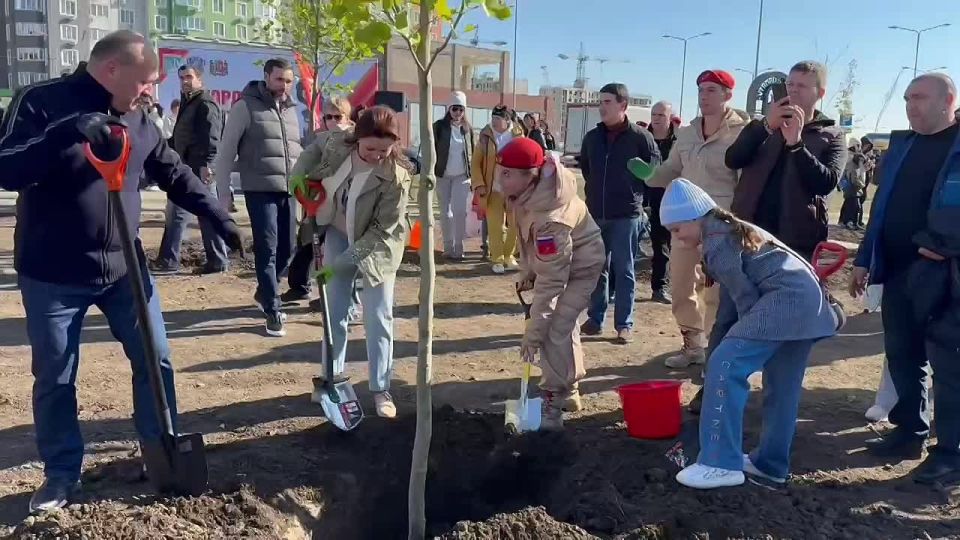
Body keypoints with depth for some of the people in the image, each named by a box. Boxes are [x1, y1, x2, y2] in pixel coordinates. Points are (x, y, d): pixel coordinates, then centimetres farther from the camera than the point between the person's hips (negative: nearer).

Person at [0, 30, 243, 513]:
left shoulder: (137, 120, 5)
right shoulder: (41, 103, -10)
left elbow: (175, 174, 13)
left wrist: (218, 216, 7)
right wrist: (68, 134, -34)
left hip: (123, 268, 5)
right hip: (53, 275, -4)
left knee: (155, 358, 9)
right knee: (54, 379, 6)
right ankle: (62, 472, 24)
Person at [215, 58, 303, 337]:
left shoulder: (292, 110, 16)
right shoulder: (246, 106, -3)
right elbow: (226, 151, -3)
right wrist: (223, 192, -6)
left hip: (289, 191, 6)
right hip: (261, 190, -6)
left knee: (286, 248, 11)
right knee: (267, 249, -6)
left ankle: (264, 293, 34)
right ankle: (273, 311, 3)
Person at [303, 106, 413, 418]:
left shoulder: (396, 177, -31)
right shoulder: (337, 149, -20)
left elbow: (380, 231, -27)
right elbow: (313, 173, 5)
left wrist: (341, 263, -27)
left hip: (376, 245, -3)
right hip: (338, 235, 4)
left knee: (377, 317, -3)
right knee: (335, 310, 9)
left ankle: (381, 389, 9)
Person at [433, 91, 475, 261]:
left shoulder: (468, 128, 4)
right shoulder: (439, 126, -3)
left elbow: (472, 153, 9)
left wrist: (473, 176, 6)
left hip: (462, 176, 1)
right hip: (443, 176, -1)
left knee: (460, 211, -6)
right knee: (445, 213, 5)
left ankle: (458, 248, 3)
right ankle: (448, 248, 13)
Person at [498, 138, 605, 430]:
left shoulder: (549, 219, -40)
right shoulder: (529, 189, -17)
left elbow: (551, 281, -37)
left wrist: (533, 334, -33)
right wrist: (526, 270, 3)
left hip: (580, 266, -9)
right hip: (557, 258, 9)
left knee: (554, 331, -17)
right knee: (562, 323, 19)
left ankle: (552, 401, 0)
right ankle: (568, 390, 36)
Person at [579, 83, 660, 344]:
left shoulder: (640, 137, -7)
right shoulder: (592, 137, 7)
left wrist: (633, 193, 0)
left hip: (626, 214, -4)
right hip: (595, 213, 4)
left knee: (624, 270, 3)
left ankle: (624, 325, 10)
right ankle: (595, 319, 20)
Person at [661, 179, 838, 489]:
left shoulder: (715, 240, -7)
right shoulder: (727, 231, 24)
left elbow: (744, 293, -9)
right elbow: (732, 292, 24)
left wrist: (749, 335, 5)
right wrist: (724, 336, 21)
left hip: (785, 299, -11)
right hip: (808, 298, 11)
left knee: (725, 367, -11)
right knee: (781, 386, 16)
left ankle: (721, 464, -9)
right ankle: (771, 463, 27)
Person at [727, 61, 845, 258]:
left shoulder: (831, 136, 6)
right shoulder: (767, 123, 14)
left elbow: (827, 183, -11)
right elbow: (732, 160, -3)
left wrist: (796, 143, -20)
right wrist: (765, 125, -15)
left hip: (797, 242, -2)